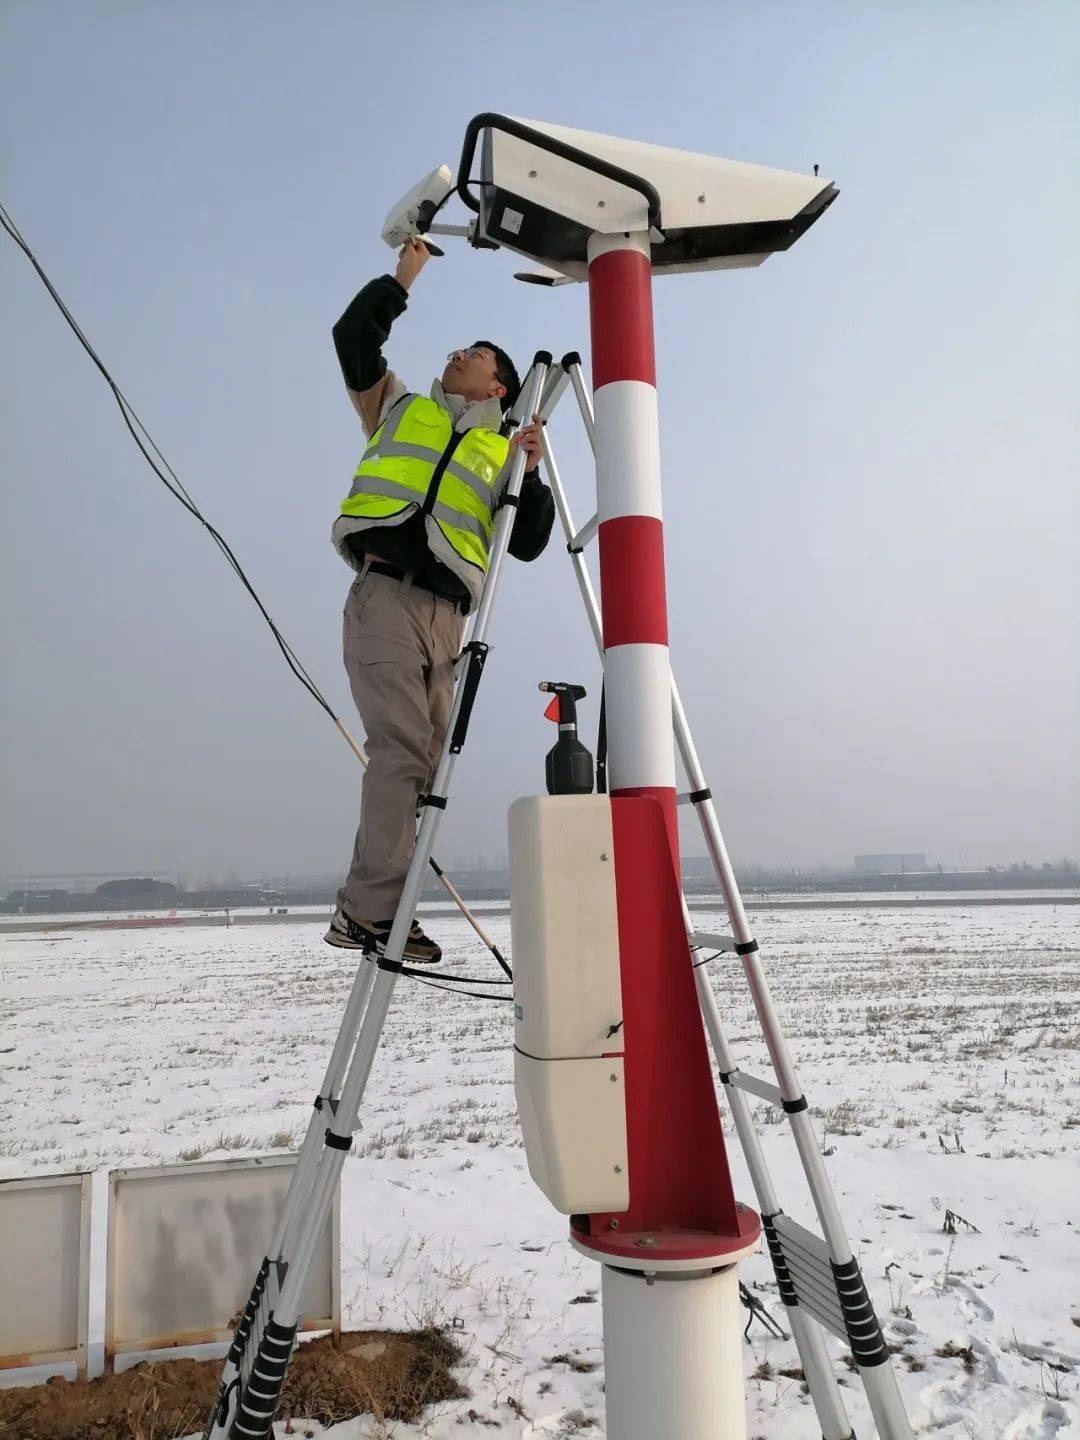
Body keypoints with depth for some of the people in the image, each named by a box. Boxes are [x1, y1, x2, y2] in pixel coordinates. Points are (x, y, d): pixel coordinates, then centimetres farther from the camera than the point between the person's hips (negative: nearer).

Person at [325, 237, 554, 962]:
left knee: (424, 761, -4)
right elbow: (354, 335, 18)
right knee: (403, 750, -17)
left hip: (447, 616, 3)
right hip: (385, 596, -3)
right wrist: (404, 277, 24)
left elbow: (528, 544, 14)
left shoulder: (501, 454, 25)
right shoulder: (399, 407, 25)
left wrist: (532, 472, 3)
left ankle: (367, 911, 1)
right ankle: (371, 909, -16)